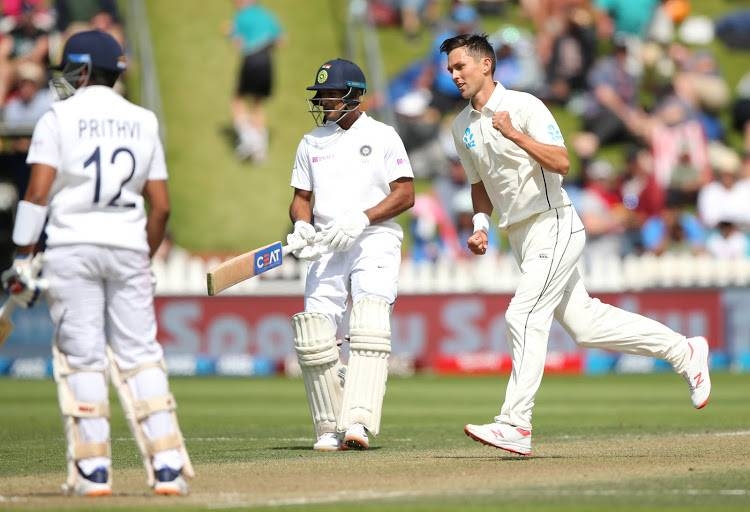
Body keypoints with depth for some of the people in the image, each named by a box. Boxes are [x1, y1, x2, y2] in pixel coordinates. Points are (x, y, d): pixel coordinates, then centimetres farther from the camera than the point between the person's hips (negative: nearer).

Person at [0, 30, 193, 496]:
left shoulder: (59, 118, -1)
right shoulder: (144, 122, 11)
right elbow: (161, 206, 9)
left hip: (72, 248, -3)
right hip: (128, 248, 3)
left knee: (82, 357, 0)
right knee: (141, 356, 4)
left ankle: (93, 472, -2)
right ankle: (168, 467, -2)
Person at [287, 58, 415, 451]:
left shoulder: (382, 136, 4)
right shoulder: (311, 142, 17)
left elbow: (405, 195, -2)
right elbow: (301, 198, 20)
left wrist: (361, 219, -16)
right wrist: (301, 225, -3)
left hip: (375, 242, -4)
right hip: (326, 250, 4)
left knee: (369, 329, -21)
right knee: (314, 340, -5)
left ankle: (358, 422, -30)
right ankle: (329, 429, 5)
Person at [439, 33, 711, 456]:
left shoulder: (524, 106, -12)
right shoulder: (463, 126, 11)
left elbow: (562, 164, -21)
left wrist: (514, 135, -30)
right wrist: (481, 224, 6)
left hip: (554, 227, -8)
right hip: (522, 237, 8)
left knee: (524, 315, -19)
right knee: (583, 323, 10)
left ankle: (516, 425, -21)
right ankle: (683, 350, 23)